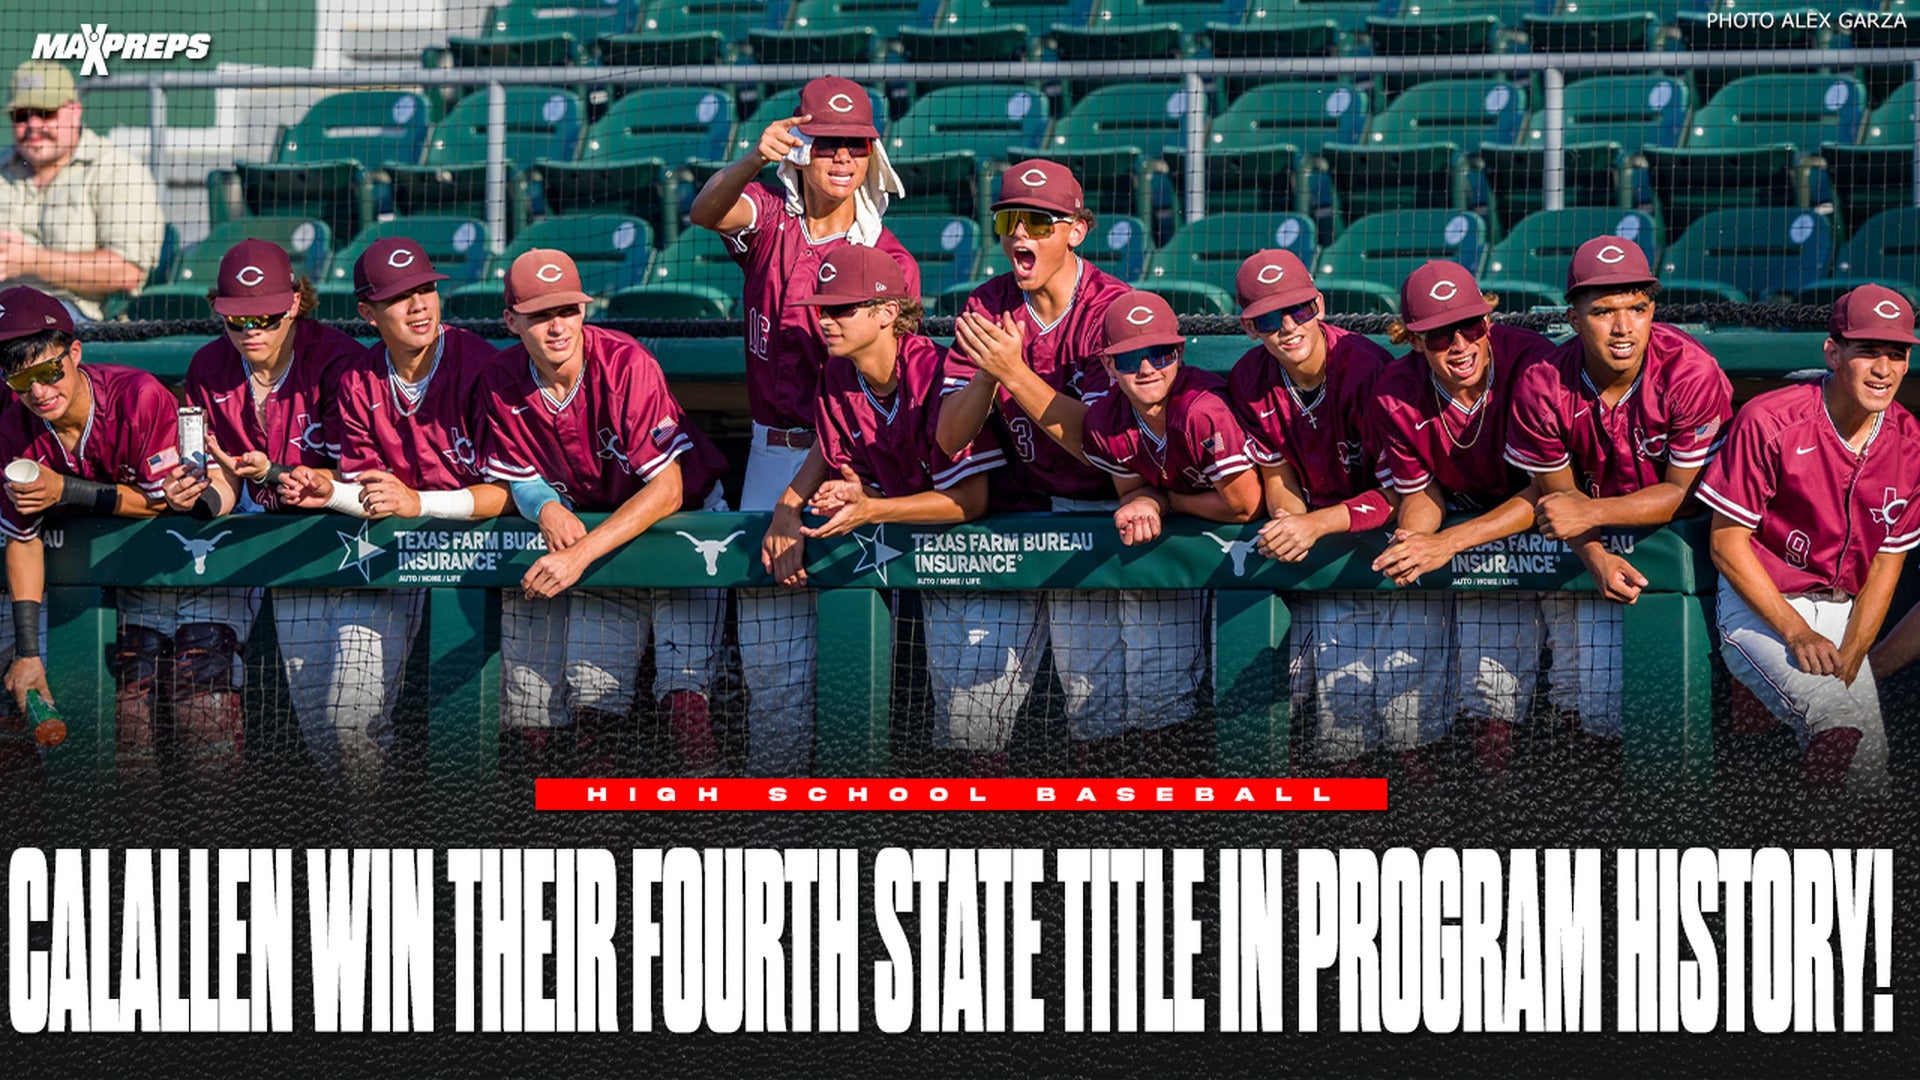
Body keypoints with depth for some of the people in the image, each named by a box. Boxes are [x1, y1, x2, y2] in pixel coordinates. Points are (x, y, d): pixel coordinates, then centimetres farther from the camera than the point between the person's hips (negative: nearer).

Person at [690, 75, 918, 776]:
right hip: (775, 450, 2)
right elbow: (707, 211, -21)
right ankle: (773, 791, 13)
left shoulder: (890, 259, -3)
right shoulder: (771, 222, 3)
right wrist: (754, 160, -43)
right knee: (767, 655, 5)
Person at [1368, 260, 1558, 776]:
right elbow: (1422, 494, -3)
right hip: (1455, 513, 3)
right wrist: (1411, 539, -29)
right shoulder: (1397, 394, -15)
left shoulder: (1530, 362, -26)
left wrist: (1450, 542, -36)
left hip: (1519, 520, -3)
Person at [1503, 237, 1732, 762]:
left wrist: (1591, 512, -27)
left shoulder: (1692, 373, -23)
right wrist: (1596, 558, -24)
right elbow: (1559, 491, -3)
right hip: (1591, 541, 2)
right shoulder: (1542, 388, -15)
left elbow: (1685, 493, -15)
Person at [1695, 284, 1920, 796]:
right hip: (1760, 608, -5)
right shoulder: (1769, 422, -16)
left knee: (1869, 761, -9)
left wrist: (1849, 659, -8)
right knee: (1843, 724, -29)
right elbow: (1728, 543, -12)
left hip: (1841, 613, 5)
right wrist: (1797, 634, -19)